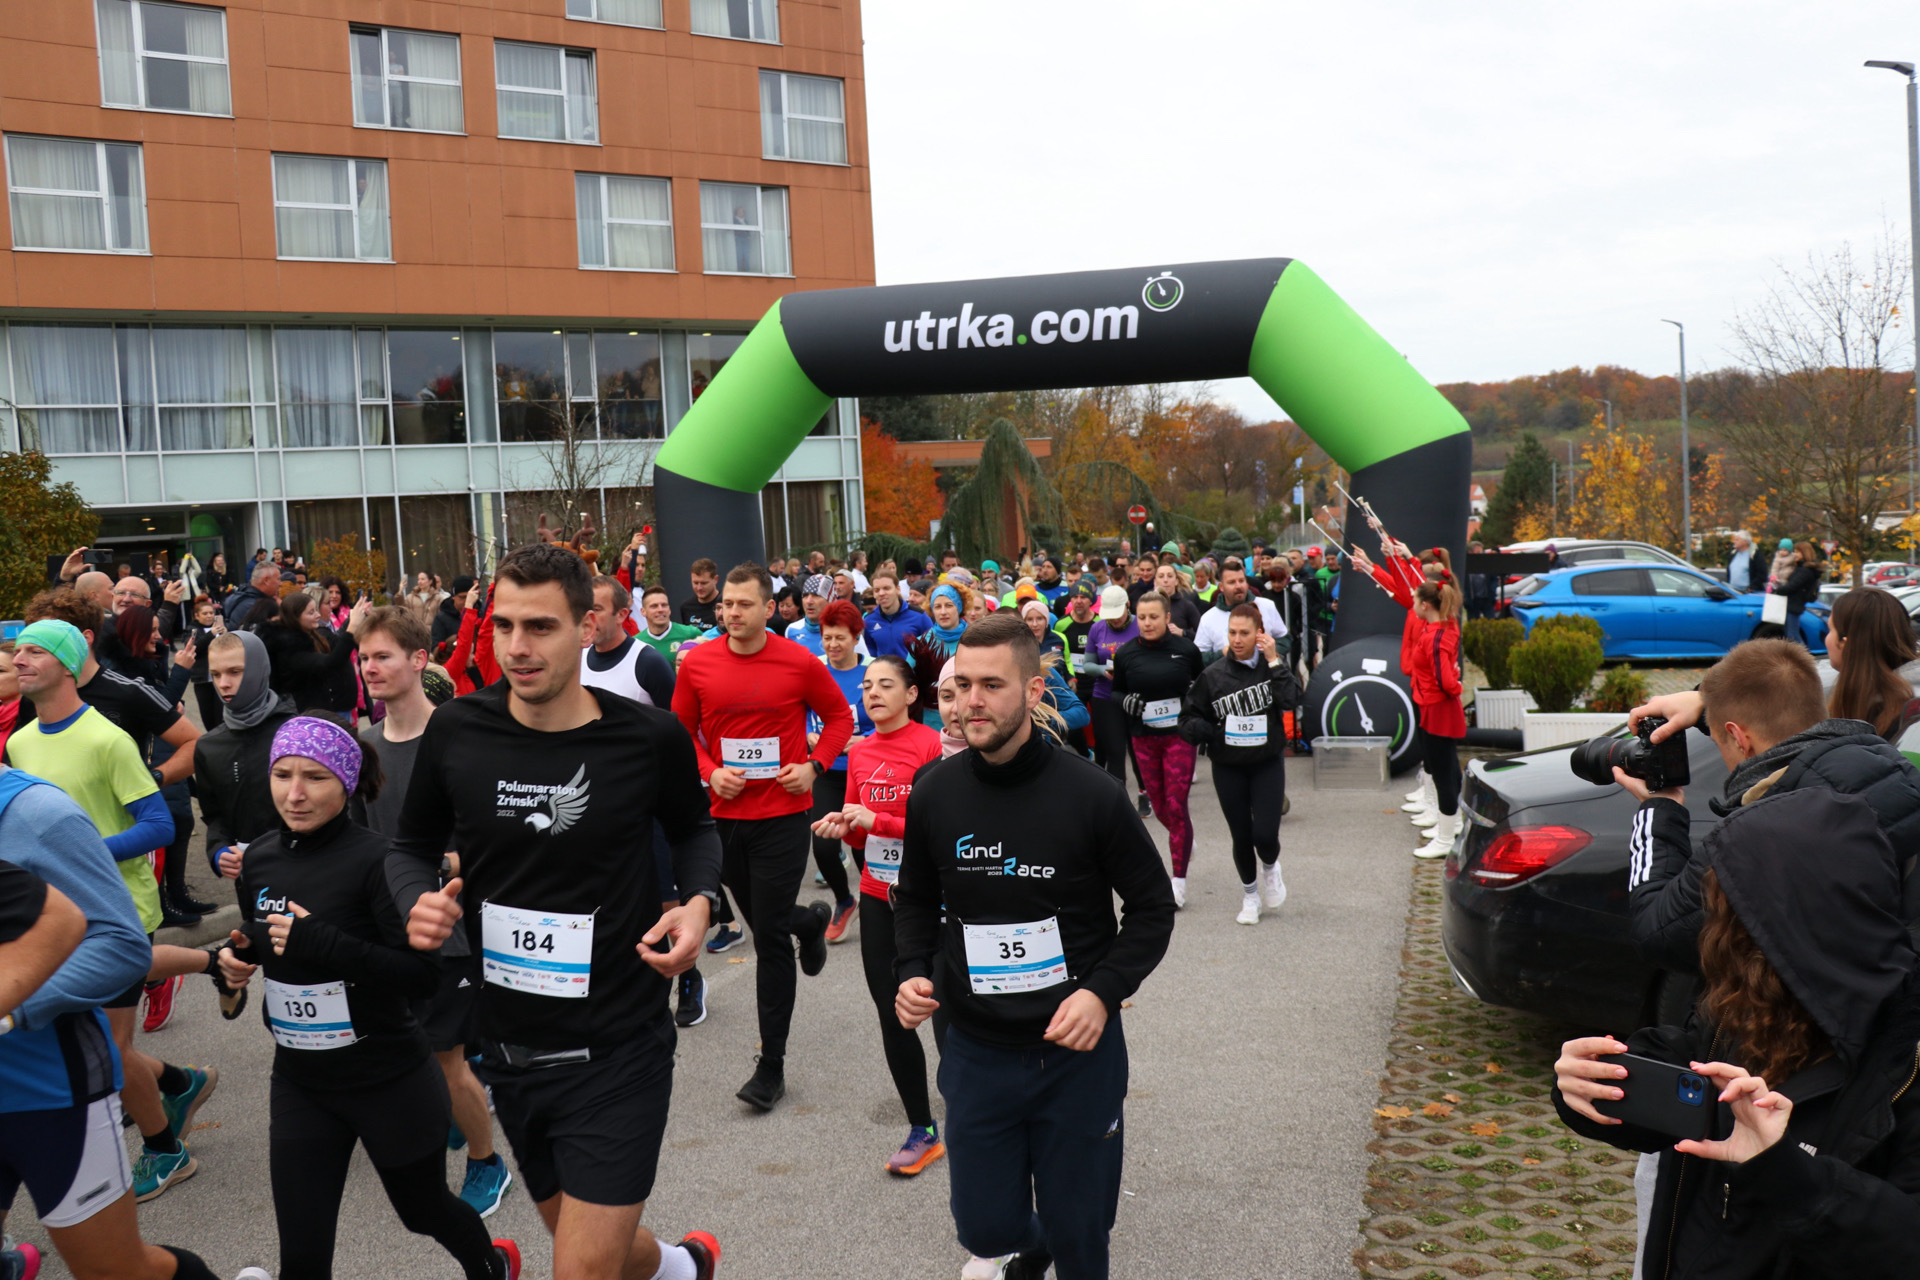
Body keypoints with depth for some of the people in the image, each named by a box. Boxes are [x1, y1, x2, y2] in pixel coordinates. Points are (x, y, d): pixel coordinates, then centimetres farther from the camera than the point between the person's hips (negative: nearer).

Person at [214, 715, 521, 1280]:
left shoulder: (375, 860, -21)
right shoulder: (260, 857, -2)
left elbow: (425, 973, -26)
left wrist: (319, 941, -31)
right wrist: (237, 956, -5)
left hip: (389, 1082, -4)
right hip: (300, 1084, 5)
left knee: (423, 1208, 20)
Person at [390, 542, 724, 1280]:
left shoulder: (650, 738, -13)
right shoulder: (456, 732, -8)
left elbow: (693, 830, 7)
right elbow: (412, 846, 8)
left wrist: (698, 901, -12)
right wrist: (417, 903, -14)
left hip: (617, 1052, -4)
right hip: (509, 1050, 4)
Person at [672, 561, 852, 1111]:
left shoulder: (799, 663, -8)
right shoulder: (697, 664, -2)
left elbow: (839, 716, 5)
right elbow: (680, 730, 9)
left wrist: (814, 766, -8)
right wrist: (709, 771, -7)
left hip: (782, 814, -3)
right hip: (724, 813, 4)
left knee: (770, 938, -2)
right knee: (758, 917, 18)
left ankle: (771, 1064, 9)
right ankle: (810, 921, 55)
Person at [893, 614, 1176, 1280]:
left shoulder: (1091, 795, -14)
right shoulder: (933, 793, -5)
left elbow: (1151, 906, -5)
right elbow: (918, 899, 11)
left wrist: (1103, 991, -18)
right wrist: (912, 973, -6)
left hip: (1079, 1050, -2)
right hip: (976, 1050, 3)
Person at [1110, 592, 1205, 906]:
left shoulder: (1186, 649, -5)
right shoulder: (1126, 654, -1)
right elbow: (1116, 691, 12)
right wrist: (1125, 700, -9)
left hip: (1179, 735, -3)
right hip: (1143, 738, 3)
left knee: (1176, 806, -6)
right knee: (1159, 806, 11)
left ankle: (1179, 882, 3)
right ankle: (1184, 838, 46)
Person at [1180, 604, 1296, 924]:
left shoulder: (1275, 665, -2)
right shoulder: (1213, 674, -4)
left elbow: (1290, 699, -20)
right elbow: (1189, 719, 1)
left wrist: (1273, 661, -19)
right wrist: (1213, 733, -18)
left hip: (1268, 763, -1)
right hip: (1228, 768, 1)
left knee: (1265, 835, -10)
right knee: (1241, 837, 7)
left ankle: (1270, 867, 27)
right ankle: (1250, 895, 32)